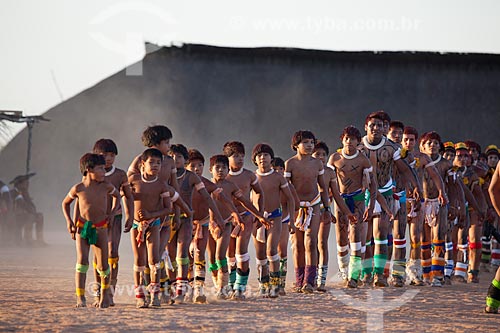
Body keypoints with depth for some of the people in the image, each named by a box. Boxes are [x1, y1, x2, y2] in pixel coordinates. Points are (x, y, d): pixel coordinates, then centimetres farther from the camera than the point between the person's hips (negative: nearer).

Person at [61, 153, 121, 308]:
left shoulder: (106, 187, -3)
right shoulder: (78, 189, -6)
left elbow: (117, 195, 19)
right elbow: (65, 203, 11)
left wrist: (113, 212, 7)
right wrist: (69, 221, 1)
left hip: (100, 228, 1)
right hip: (82, 228, -1)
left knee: (103, 265, 2)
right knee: (82, 260, -15)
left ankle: (105, 293, 25)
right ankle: (80, 298, -14)